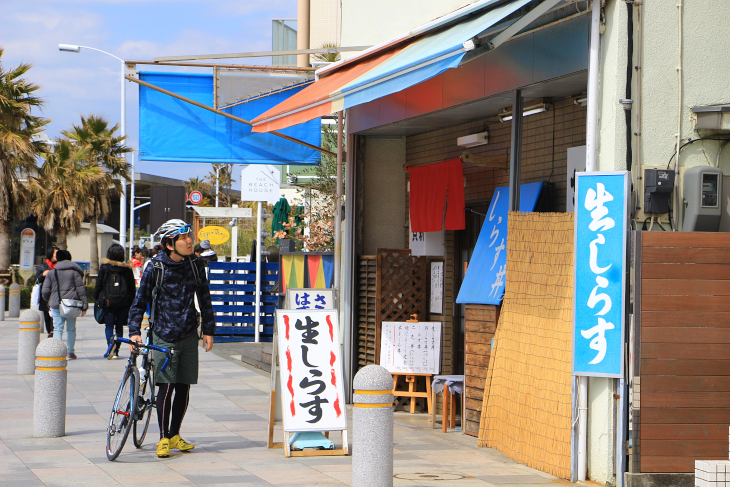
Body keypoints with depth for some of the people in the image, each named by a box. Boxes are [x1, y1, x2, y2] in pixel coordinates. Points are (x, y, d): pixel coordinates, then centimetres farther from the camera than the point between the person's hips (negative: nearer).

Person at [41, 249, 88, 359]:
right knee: (71, 329, 9)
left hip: (56, 305, 0)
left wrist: (49, 302, 22)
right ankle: (70, 352, 9)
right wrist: (84, 306, 3)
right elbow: (80, 289, 0)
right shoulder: (75, 272, 4)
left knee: (58, 328, 1)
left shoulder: (51, 273, 5)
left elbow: (45, 292, 4)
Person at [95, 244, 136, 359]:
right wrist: (131, 301, 13)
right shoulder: (127, 268, 3)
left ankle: (111, 350, -18)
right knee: (119, 327, 10)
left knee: (109, 326, 2)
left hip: (108, 302, -2)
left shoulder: (104, 268, -4)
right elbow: (132, 287, 6)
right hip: (124, 302, 2)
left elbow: (98, 285, -1)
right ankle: (116, 351, 10)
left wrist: (96, 299, 9)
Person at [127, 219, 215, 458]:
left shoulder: (195, 264, 2)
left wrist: (208, 330, 9)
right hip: (164, 335, -4)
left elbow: (204, 297, 11)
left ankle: (175, 435, 20)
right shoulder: (155, 267, -8)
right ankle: (164, 438, 1)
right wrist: (134, 331, -12)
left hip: (188, 335, 4)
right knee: (166, 386, -10)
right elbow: (140, 300, -3)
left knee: (184, 387, 6)